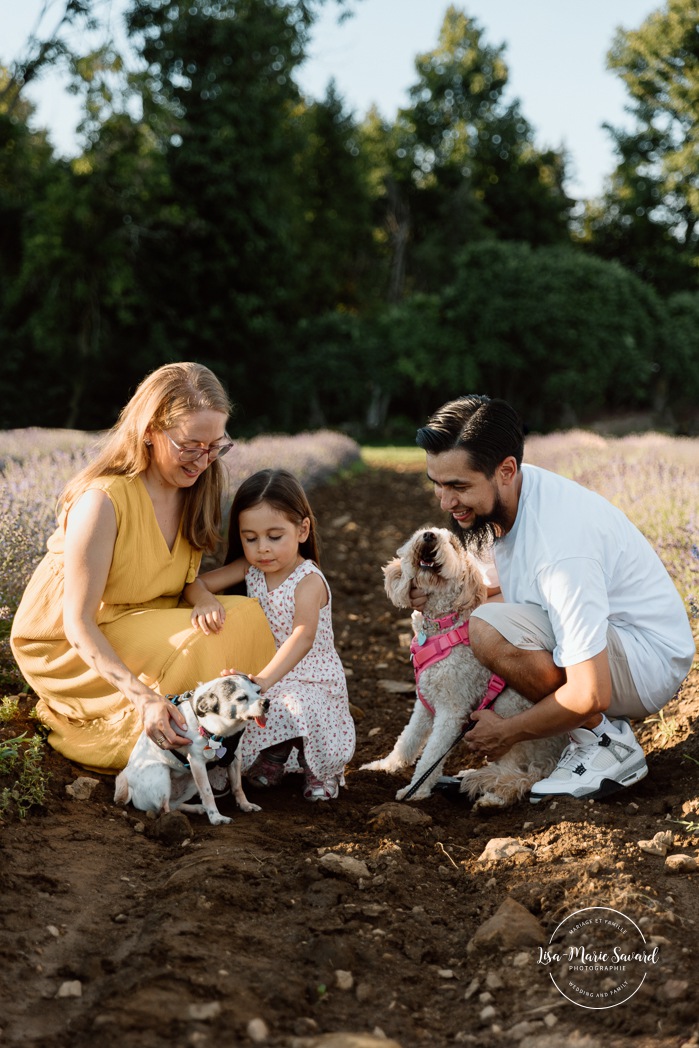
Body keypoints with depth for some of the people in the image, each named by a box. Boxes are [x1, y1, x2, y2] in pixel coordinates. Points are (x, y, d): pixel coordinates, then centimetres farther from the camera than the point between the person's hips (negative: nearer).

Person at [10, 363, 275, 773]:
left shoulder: (195, 489, -4)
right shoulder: (103, 500, -26)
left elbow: (183, 586, -3)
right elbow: (77, 622, -28)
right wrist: (142, 695, -41)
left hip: (145, 630, 7)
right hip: (67, 648, -7)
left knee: (246, 614, -17)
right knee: (194, 649, -31)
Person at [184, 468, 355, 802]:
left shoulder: (309, 580, -20)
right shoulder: (250, 569, 0)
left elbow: (303, 638, -37)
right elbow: (196, 583, -1)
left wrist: (263, 680, -52)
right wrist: (204, 600, -27)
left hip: (311, 681, -5)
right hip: (268, 677, 5)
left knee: (294, 712, -35)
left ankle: (321, 767, -2)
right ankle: (273, 755, 10)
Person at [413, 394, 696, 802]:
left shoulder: (561, 545, -32)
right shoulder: (505, 494, -5)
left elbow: (589, 695, -32)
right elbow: (517, 596, 14)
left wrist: (507, 732, -15)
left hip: (651, 662, -10)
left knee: (490, 630, -29)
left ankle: (607, 742, -10)